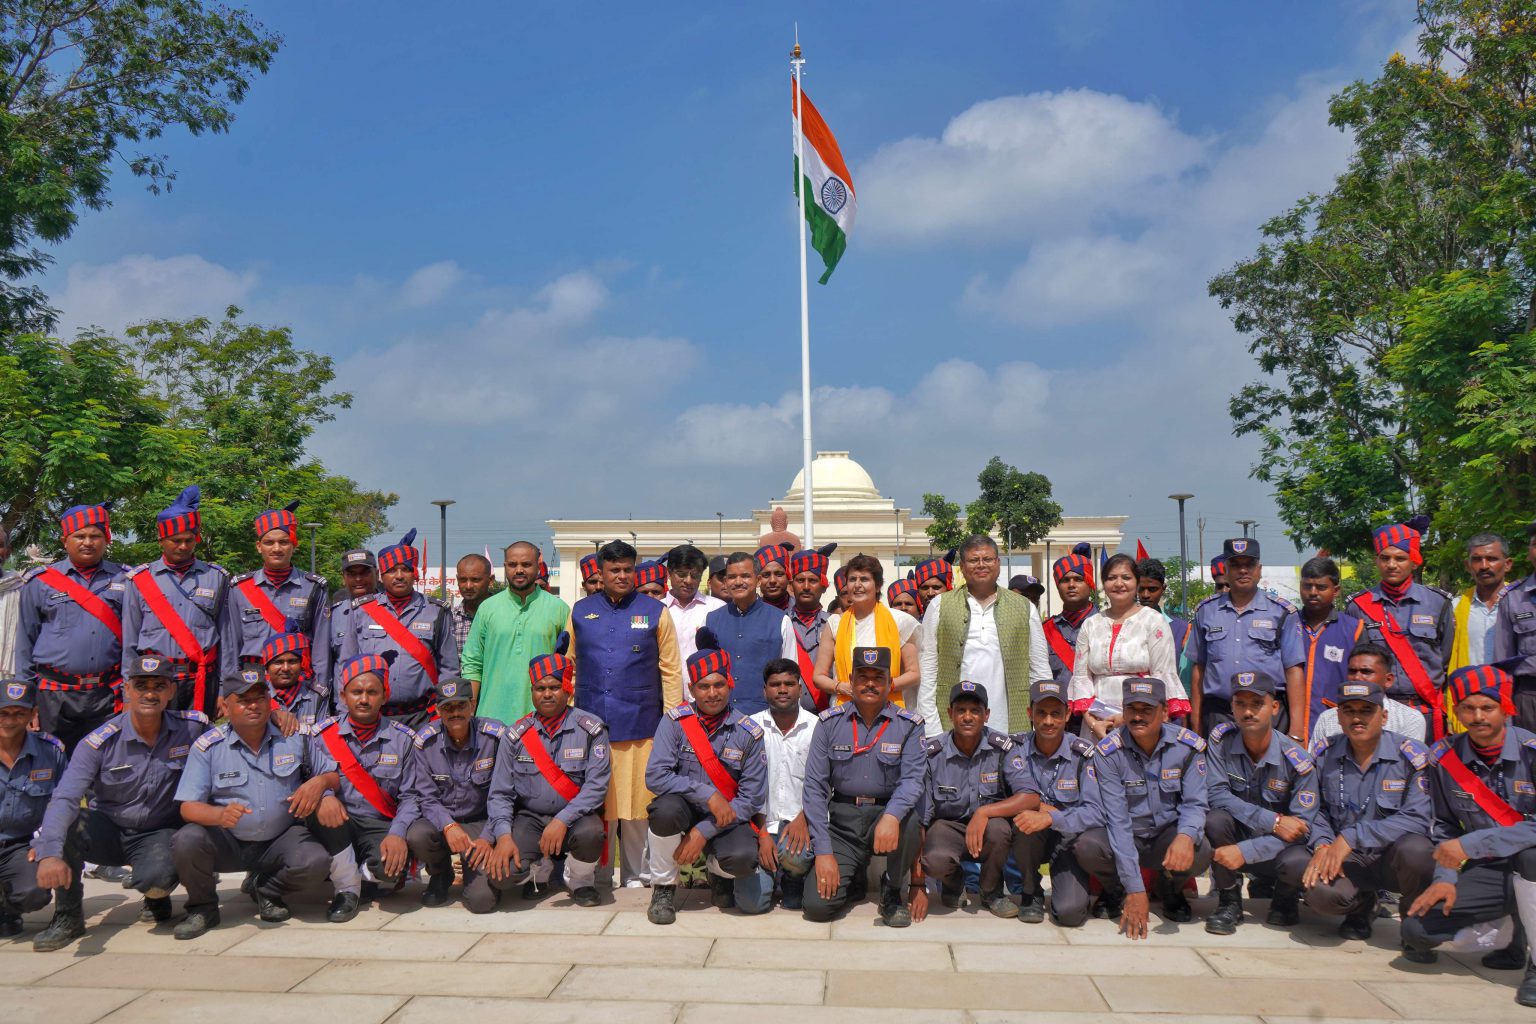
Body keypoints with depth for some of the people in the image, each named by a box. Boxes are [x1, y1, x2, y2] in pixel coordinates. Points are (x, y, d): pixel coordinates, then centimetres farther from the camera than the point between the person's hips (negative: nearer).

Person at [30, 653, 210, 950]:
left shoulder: (193, 728, -11)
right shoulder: (101, 742, -16)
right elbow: (64, 798, -27)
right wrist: (49, 853, -43)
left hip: (160, 833, -1)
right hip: (108, 831, 1)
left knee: (156, 878, -33)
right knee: (67, 824, -31)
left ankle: (157, 899, 9)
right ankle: (68, 916, -7)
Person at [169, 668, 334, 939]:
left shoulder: (295, 737, -2)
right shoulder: (208, 746, -5)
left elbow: (335, 775, 2)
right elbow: (188, 807, -11)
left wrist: (320, 782, -23)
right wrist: (220, 814, -33)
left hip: (280, 840, 1)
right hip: (227, 843, 0)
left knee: (316, 863, -28)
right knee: (186, 841, -30)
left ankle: (266, 891, 8)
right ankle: (202, 908, 0)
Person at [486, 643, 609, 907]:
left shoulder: (591, 729, -6)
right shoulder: (516, 734, 1)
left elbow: (597, 785, -13)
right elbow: (500, 793, 0)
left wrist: (563, 820, -26)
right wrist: (503, 835, -16)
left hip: (574, 818, -1)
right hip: (530, 819, 2)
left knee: (590, 832, -35)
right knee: (502, 874, -22)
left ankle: (581, 882, -1)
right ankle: (541, 864, 13)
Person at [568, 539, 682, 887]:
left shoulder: (654, 611, 6)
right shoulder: (581, 611, 11)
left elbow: (670, 669, 6)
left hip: (639, 724, -1)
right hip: (589, 723, 2)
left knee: (636, 803, 2)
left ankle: (637, 876, 16)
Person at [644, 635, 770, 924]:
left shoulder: (748, 732, -6)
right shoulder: (676, 721, -7)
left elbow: (752, 796, -9)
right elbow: (655, 775, -18)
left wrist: (704, 831, -17)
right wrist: (708, 795, -24)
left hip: (726, 817, 1)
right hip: (685, 809, 0)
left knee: (742, 857, -31)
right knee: (667, 809, -35)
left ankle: (719, 871, 11)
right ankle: (663, 888, -7)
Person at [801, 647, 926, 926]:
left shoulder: (909, 725, -2)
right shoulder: (830, 722, 0)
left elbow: (912, 779, -14)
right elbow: (815, 786, -3)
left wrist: (891, 816, -36)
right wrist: (823, 851, -11)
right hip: (842, 821, 1)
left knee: (908, 819, -35)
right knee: (818, 905, -17)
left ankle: (894, 890, -4)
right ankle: (855, 874, 20)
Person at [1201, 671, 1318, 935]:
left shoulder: (1297, 761, -18)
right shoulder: (1221, 739, -13)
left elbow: (1301, 827, -20)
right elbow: (1216, 795, -20)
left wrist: (1246, 851, -31)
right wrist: (1273, 821, -29)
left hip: (1277, 848, -1)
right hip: (1237, 834, 1)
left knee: (1298, 863, -34)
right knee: (1215, 819, -31)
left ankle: (1285, 900, 6)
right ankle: (1229, 902, -8)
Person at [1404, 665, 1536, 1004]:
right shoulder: (1444, 756, -3)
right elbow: (1445, 826, 8)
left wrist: (1472, 844, -28)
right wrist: (1445, 878, -4)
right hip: (1488, 872, 4)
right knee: (1418, 927, -13)